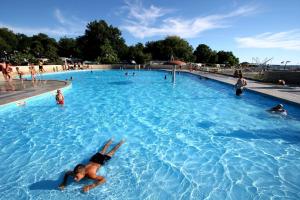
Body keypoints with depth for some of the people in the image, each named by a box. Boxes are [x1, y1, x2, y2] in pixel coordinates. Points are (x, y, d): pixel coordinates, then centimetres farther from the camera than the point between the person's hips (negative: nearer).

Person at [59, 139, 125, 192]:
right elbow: (67, 173, -6)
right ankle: (110, 141, 55)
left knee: (112, 152, 21)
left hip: (100, 160, -4)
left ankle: (121, 142, 42)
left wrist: (90, 186, -49)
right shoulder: (76, 173, -27)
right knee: (103, 151, 32)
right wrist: (64, 182, -20)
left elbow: (104, 179, -46)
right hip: (94, 158, 4)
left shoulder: (90, 174, -42)